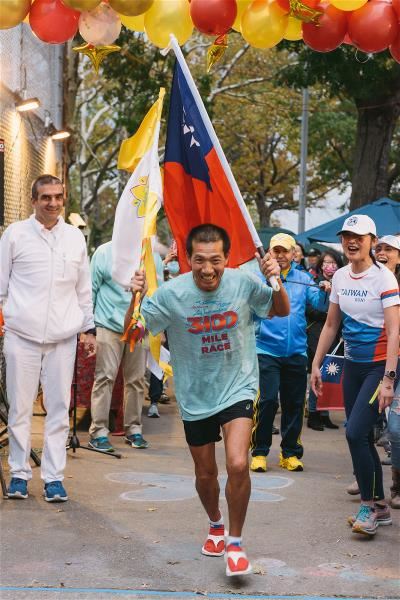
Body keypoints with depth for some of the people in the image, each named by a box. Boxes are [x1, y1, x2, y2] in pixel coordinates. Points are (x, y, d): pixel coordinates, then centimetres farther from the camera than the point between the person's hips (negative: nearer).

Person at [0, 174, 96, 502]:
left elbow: (84, 288, 18)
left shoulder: (75, 237, 11)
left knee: (59, 409, 3)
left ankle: (53, 476, 10)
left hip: (63, 338, 2)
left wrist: (89, 328, 18)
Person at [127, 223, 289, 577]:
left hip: (237, 389, -1)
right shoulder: (171, 293, -15)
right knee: (206, 475, 16)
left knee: (238, 465, -21)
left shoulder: (244, 283, -13)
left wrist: (277, 281, -16)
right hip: (195, 397, 1)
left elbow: (282, 311, 4)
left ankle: (234, 542, 0)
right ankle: (216, 525, 47)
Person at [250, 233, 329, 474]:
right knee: (267, 401, -9)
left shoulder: (303, 279, 10)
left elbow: (319, 304, 2)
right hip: (267, 350, -3)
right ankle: (259, 452, 4)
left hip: (296, 352, 4)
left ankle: (291, 453, 20)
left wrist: (325, 292, -19)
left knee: (295, 403, 8)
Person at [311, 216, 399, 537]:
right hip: (353, 365, 7)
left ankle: (368, 505, -1)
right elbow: (331, 325, 15)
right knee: (362, 437, 9)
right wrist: (316, 364, 12)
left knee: (356, 433, -15)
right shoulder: (340, 277, 6)